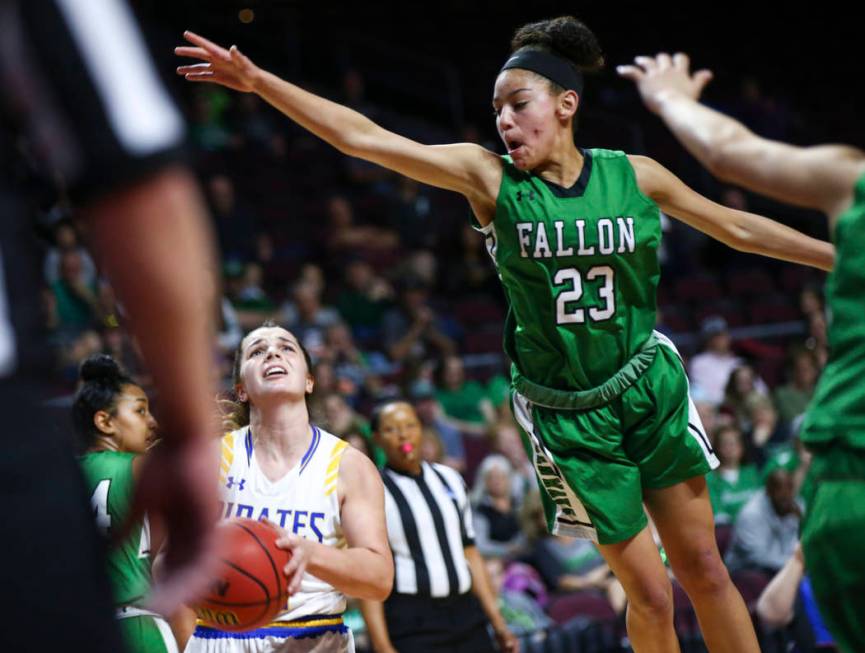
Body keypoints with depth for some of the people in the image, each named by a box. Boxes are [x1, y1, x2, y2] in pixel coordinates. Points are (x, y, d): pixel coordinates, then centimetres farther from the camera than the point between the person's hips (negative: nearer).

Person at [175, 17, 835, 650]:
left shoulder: (634, 176, -4)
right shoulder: (489, 177, -9)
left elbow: (737, 227, 8)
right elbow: (361, 137, -16)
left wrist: (842, 256, 9)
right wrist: (258, 80, -24)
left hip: (650, 386, 2)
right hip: (567, 411, -2)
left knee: (704, 571, 4)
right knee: (650, 593, -1)